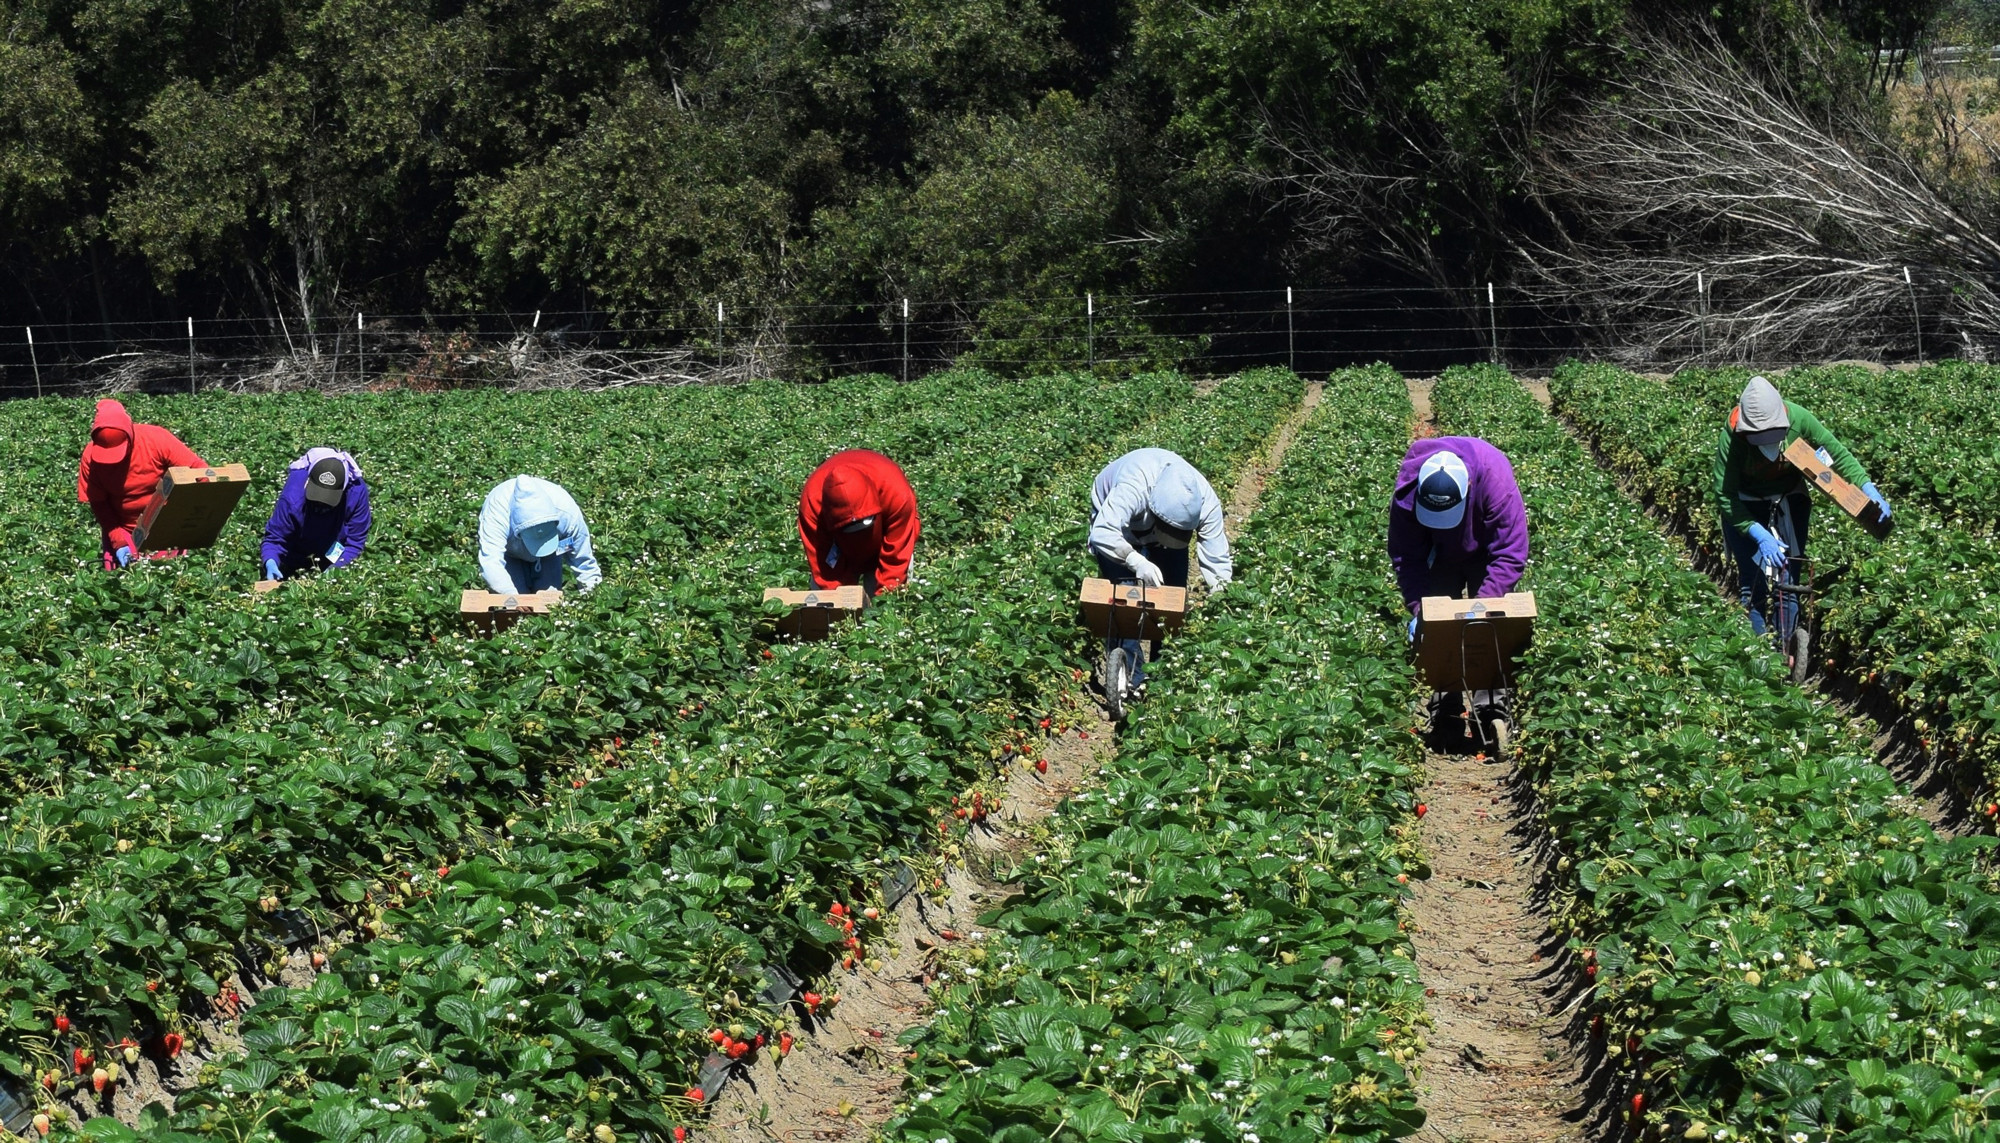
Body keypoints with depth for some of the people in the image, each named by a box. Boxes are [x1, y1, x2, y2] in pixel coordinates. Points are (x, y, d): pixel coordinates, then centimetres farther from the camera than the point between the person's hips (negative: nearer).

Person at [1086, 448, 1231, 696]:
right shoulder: (1134, 488, -48)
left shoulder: (1207, 504, -35)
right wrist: (1136, 562, -63)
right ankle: (1132, 679, -6)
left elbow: (1217, 563, -30)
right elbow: (1102, 533, -53)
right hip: (1116, 519, -3)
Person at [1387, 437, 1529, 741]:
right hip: (1441, 553, 2)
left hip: (1485, 548, -2)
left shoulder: (1496, 480, -43)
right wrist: (1417, 609, -33)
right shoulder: (1407, 491, -35)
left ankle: (1491, 707, 0)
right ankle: (1445, 703, 10)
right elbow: (1405, 556, -23)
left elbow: (1509, 554, -38)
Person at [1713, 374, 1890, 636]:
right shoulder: (1732, 436, -32)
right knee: (1752, 585, -6)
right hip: (1746, 503, -2)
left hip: (1789, 497, 2)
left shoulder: (1798, 419, -26)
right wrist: (1759, 535, -36)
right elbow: (1725, 496, -28)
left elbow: (1838, 453, -12)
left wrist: (1869, 489, -23)